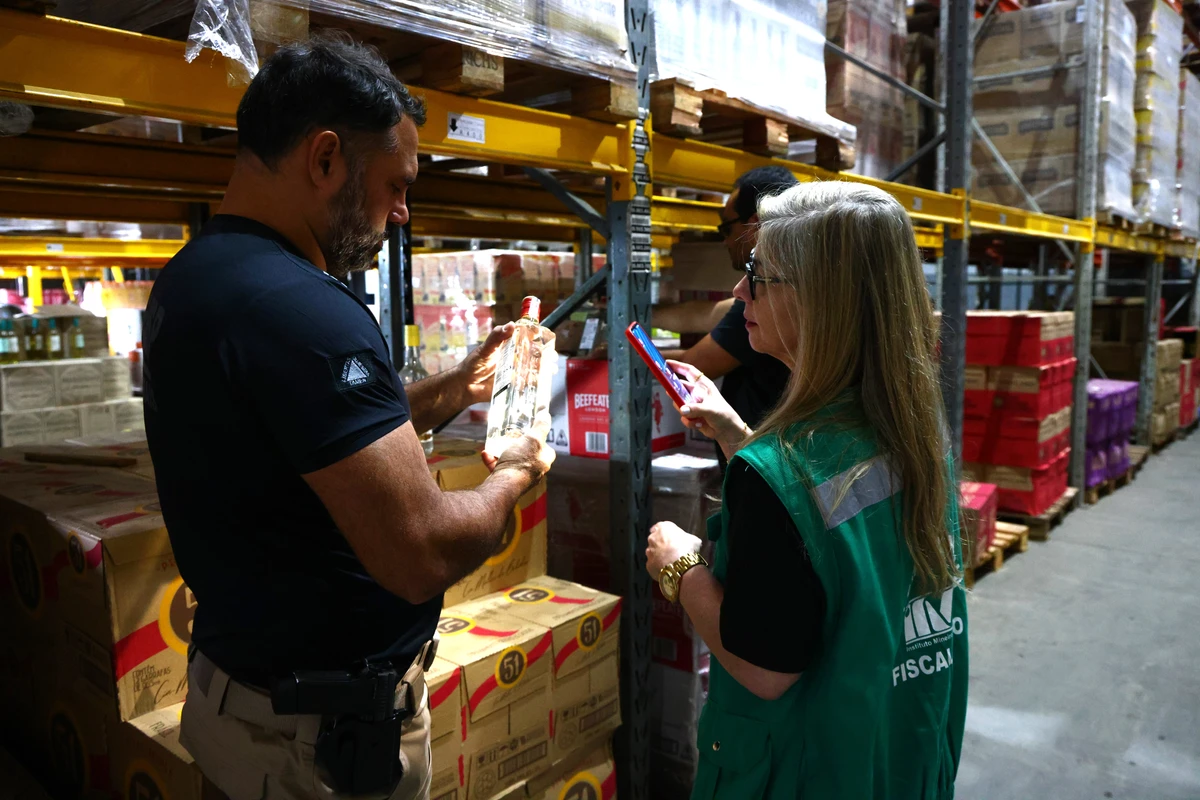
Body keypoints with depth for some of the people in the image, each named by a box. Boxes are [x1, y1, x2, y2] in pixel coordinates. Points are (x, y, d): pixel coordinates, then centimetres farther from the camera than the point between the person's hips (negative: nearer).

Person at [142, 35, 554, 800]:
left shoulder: (191, 278, 3)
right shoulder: (299, 307, -28)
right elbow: (423, 553, -30)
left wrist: (455, 388, 7)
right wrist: (515, 475, -11)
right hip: (327, 732, -9)